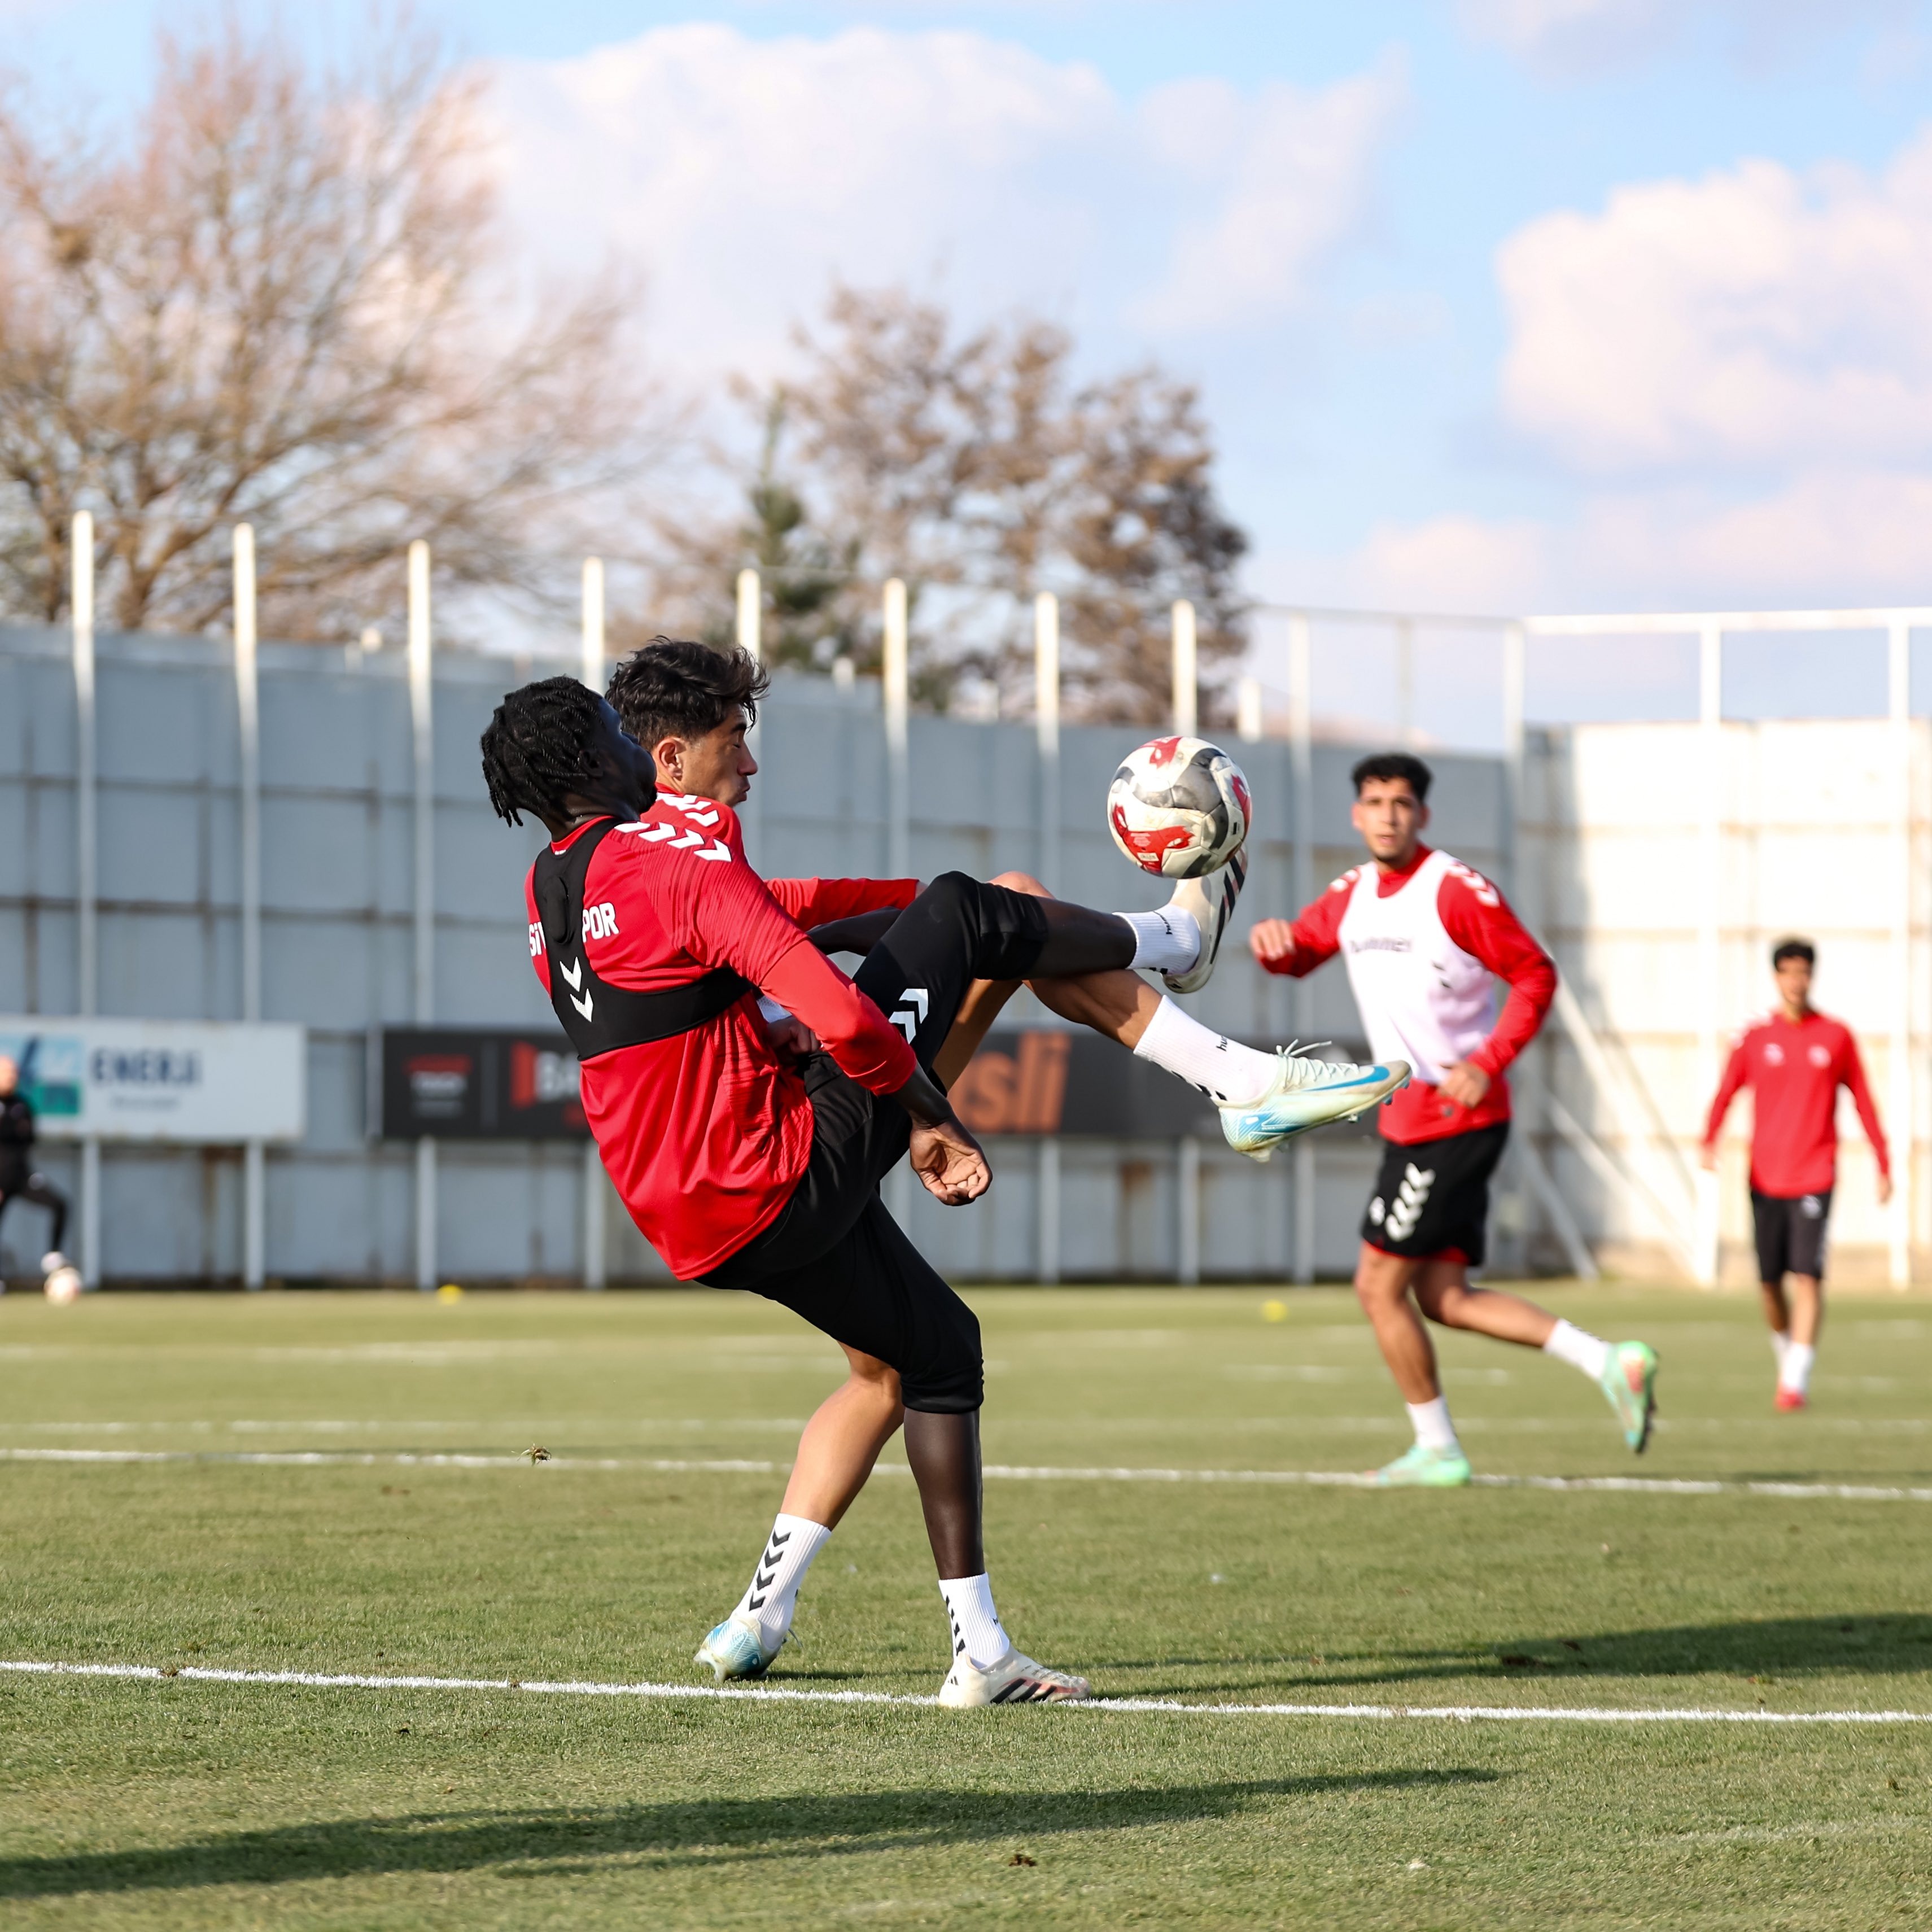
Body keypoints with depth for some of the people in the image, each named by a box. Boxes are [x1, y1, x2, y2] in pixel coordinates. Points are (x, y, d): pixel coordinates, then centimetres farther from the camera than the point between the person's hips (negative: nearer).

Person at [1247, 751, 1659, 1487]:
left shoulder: (1457, 890, -12)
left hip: (1455, 1117, -9)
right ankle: (1608, 1362, 5)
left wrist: (1486, 1065, -22)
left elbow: (1535, 976, -11)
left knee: (1379, 1284, -4)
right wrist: (1274, 941, -1)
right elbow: (1301, 952, 24)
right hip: (1406, 1117, 9)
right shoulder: (1353, 894, 11)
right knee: (1444, 1297, 6)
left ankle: (1437, 1451, 7)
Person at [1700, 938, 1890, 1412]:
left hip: (1815, 1177, -2)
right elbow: (1726, 1094, 0)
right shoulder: (1754, 1039, 5)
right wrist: (1709, 1144, -18)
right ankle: (1786, 1358, 31)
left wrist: (1884, 1166, 8)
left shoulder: (1836, 1036, 4)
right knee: (1771, 1283, 7)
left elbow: (1863, 1102, 9)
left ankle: (1797, 1380, -17)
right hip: (1765, 1178, 2)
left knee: (1807, 1277, -14)